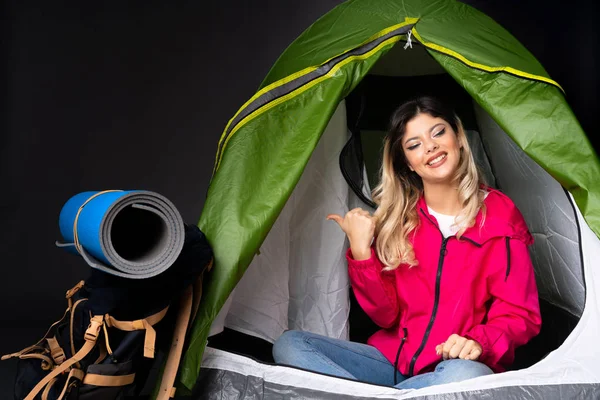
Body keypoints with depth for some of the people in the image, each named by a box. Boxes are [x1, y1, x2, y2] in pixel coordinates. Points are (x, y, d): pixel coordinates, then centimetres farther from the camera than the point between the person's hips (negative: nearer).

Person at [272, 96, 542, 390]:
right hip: (392, 361, 3)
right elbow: (385, 315, 0)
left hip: (457, 367, -3)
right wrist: (361, 252, -13)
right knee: (289, 344, -14)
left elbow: (518, 313, -3)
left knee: (467, 376, -40)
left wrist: (479, 342, -24)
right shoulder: (397, 217, 5)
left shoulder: (499, 216, -3)